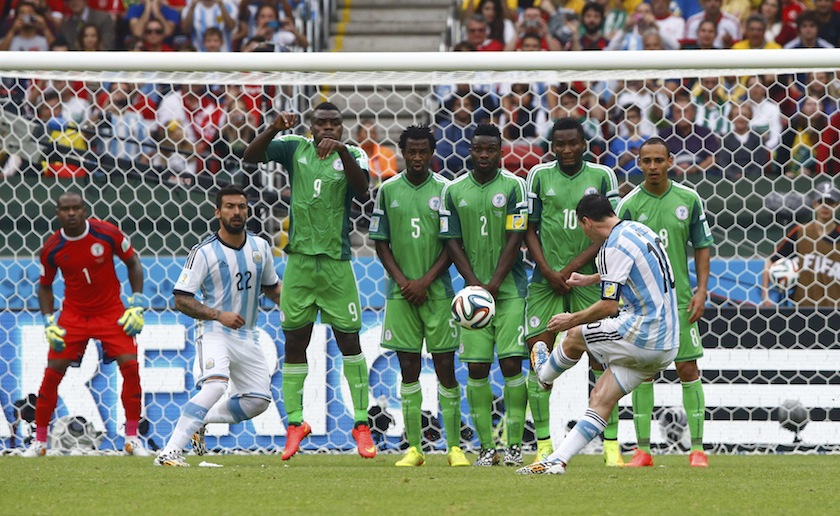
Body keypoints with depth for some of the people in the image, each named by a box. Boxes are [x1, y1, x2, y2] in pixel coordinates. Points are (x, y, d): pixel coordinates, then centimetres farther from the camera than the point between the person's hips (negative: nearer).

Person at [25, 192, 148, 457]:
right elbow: (45, 286, 6)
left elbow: (133, 262, 1)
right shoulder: (52, 248, -10)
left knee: (130, 366, -14)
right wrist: (49, 322, -6)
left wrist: (136, 303, -7)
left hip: (111, 313, -1)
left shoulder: (107, 233, -13)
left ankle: (132, 439, -1)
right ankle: (39, 441, 6)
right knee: (52, 373, -7)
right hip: (73, 314, 1)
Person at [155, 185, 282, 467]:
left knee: (259, 399, 4)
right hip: (214, 333, -7)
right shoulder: (204, 252, -12)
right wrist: (219, 315, -23)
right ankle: (170, 452, -34)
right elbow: (181, 300, -12)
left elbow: (271, 286, 21)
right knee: (215, 385, -30)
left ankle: (199, 422, 23)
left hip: (247, 337, 7)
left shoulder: (260, 247, 5)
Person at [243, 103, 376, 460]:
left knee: (349, 341, -1)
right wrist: (274, 130, -22)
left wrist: (342, 151, -33)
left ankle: (361, 424, 6)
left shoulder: (351, 155, -1)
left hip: (336, 263, -2)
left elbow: (362, 189, -20)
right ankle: (295, 423, 12)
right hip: (300, 261, 2)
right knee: (295, 341, 5)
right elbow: (251, 156, -6)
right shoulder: (295, 149, 4)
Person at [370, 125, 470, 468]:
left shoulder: (444, 190, 1)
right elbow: (380, 243, 8)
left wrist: (425, 281, -9)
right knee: (408, 369, 2)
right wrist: (402, 280, -5)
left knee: (445, 368, -1)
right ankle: (414, 448, 5)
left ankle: (454, 446, 3)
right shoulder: (388, 191, 6)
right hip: (401, 293, 1)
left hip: (437, 291, -1)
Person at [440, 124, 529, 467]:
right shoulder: (453, 191, 7)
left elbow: (515, 239, -5)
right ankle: (486, 446, 3)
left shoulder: (513, 187, -1)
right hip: (474, 290, 2)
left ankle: (514, 443, -3)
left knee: (511, 363, -9)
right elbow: (452, 242, 6)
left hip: (509, 290, -2)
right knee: (477, 367, -2)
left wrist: (494, 284, -11)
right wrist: (474, 283, -6)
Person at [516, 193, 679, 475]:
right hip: (666, 344, 8)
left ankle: (544, 372, 44)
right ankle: (557, 460, 1)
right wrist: (590, 279, 48)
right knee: (600, 399, 6)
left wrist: (572, 320, -3)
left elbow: (609, 306, -18)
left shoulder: (614, 247, -15)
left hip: (640, 333, -8)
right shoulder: (637, 230, 14)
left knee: (574, 336, 15)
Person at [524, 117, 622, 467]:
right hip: (546, 279, 1)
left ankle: (611, 446, -2)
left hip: (588, 278, -1)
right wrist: (548, 271, -7)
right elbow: (530, 230, 7)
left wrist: (573, 267, -9)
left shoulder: (602, 176, 3)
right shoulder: (539, 176, 6)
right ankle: (544, 445, 1)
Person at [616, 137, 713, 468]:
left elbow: (702, 246, 9)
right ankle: (643, 450, 7)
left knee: (688, 369, -1)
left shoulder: (688, 200, 2)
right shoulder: (629, 205, -3)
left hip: (680, 300, 1)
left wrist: (701, 291, 0)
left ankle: (697, 449, 4)